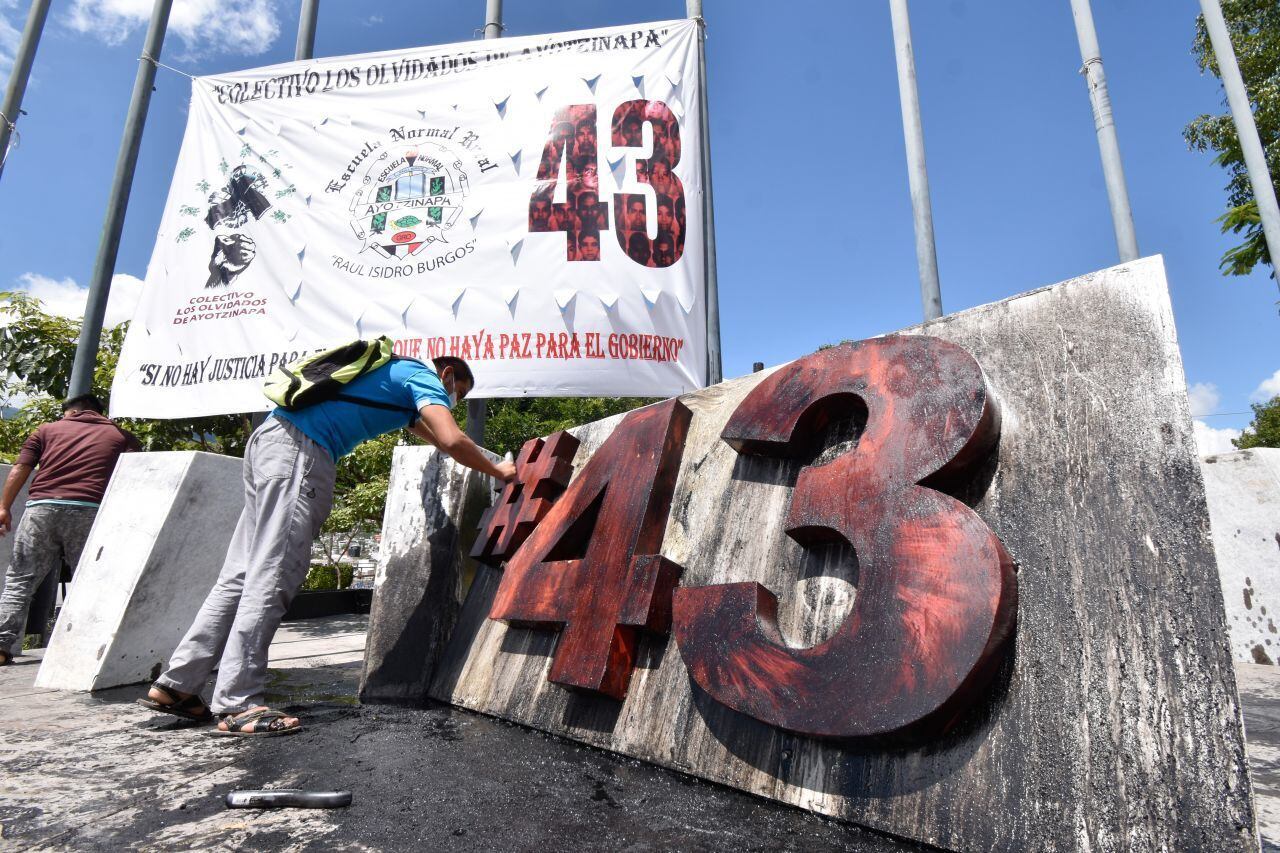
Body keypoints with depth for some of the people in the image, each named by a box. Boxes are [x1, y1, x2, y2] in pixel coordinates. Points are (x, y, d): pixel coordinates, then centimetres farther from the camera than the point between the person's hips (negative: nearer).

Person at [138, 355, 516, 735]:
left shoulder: (397, 372, 29)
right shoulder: (424, 377, 2)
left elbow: (433, 435, 42)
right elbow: (452, 441, -14)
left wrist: (485, 464, 41)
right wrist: (497, 471, 2)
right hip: (301, 450, -10)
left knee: (242, 575, 8)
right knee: (271, 576, -11)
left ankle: (176, 685, 12)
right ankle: (237, 704, -10)